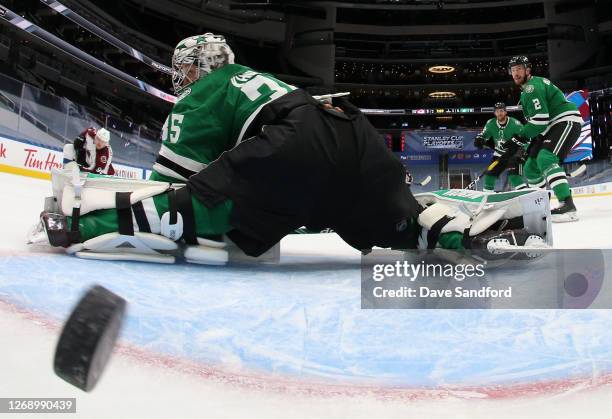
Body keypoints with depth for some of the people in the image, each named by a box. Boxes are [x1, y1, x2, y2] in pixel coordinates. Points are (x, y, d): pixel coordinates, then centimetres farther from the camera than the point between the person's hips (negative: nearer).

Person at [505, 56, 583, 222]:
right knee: (532, 165, 12)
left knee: (546, 158, -30)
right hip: (553, 126, 11)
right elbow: (535, 119, 23)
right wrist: (533, 140, 13)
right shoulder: (527, 89, 19)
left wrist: (519, 138, -17)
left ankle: (568, 206, -39)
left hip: (567, 121, -11)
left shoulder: (532, 86, -14)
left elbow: (540, 119, -23)